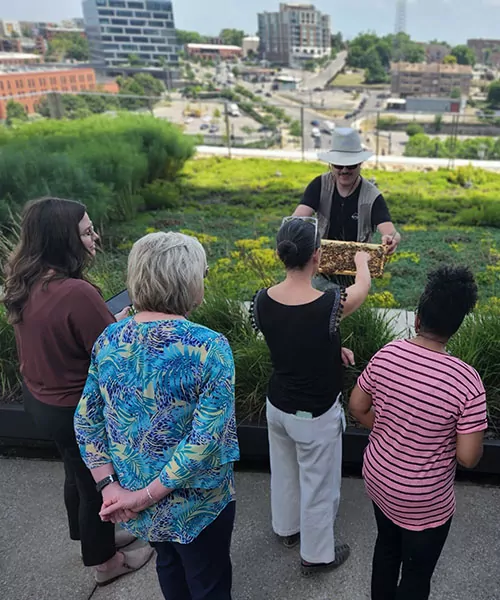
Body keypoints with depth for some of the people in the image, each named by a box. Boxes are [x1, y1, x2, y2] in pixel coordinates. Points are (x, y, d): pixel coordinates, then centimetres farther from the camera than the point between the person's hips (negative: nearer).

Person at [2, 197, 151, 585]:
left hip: (41, 398, 8)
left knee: (77, 473, 30)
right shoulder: (76, 293, -34)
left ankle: (92, 536, 57)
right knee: (96, 483, 17)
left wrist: (111, 322, 3)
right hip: (79, 411, -8)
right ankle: (106, 562, 43)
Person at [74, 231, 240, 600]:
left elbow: (86, 419, -4)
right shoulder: (209, 348, -26)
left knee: (168, 563, 32)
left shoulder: (109, 339, -9)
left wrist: (109, 485, -5)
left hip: (129, 493, 6)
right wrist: (149, 495, -19)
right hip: (195, 501, -5)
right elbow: (207, 439, -28)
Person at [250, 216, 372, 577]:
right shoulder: (330, 304, -29)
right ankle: (317, 555, 42)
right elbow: (363, 287, -5)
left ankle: (288, 528, 55)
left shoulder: (262, 301, -15)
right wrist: (362, 260, 15)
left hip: (277, 406, 5)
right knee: (319, 485, 19)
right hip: (316, 415, -5)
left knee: (284, 473, 28)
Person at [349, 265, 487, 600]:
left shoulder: (387, 355, -15)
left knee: (386, 548, 31)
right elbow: (469, 458, -20)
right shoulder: (466, 382, -27)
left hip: (378, 479, 5)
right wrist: (450, 435, 0)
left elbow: (358, 408, -3)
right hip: (424, 503, -5)